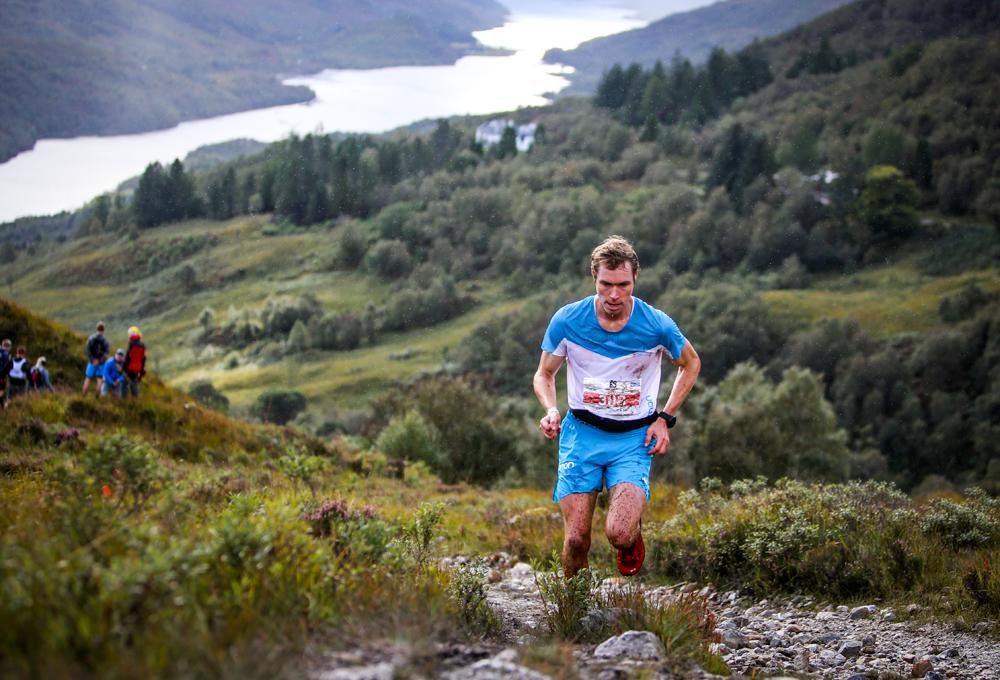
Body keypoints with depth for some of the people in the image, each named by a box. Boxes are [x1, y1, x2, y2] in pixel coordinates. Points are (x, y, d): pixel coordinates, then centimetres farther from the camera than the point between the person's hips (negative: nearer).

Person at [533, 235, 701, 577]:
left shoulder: (656, 325, -11)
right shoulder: (567, 320, -9)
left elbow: (691, 364, 10)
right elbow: (544, 374, 7)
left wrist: (665, 418, 1)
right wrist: (550, 411, -14)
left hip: (635, 438, -1)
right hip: (582, 433, 1)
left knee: (619, 533, -20)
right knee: (576, 539, -7)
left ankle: (634, 532, 18)